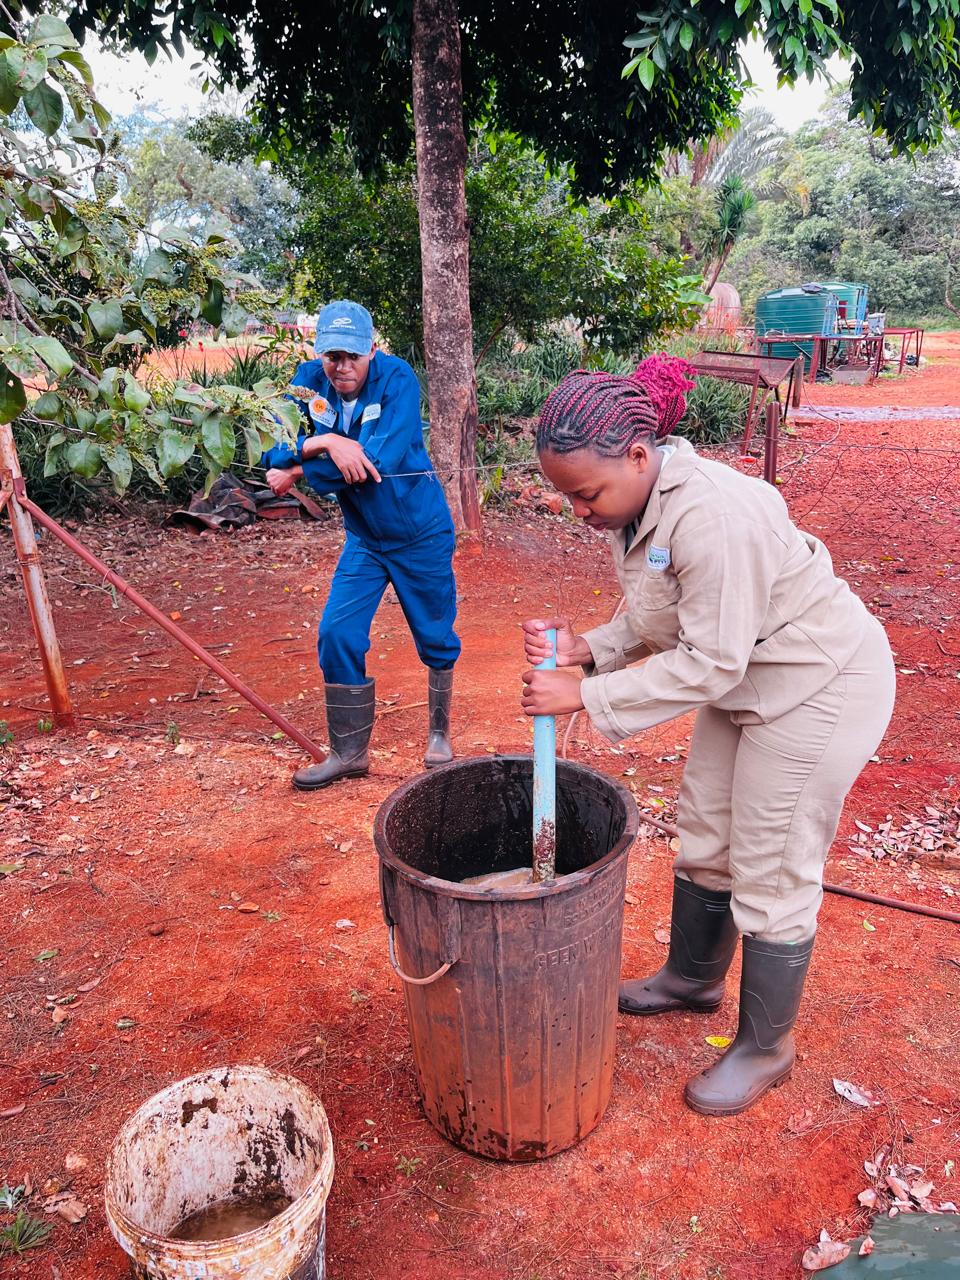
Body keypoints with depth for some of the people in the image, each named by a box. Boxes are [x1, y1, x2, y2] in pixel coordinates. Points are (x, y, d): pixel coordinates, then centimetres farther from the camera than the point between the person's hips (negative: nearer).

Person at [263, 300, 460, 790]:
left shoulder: (397, 378, -21)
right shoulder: (309, 380, -7)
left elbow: (381, 461, -32)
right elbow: (273, 451, -16)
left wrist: (300, 471, -24)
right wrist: (323, 442, -35)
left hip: (421, 533, -4)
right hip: (363, 537, 4)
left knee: (435, 639, 8)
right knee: (337, 635, -4)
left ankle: (438, 735, 32)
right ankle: (349, 752, 11)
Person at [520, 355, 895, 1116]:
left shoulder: (712, 515, -34)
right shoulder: (636, 504, -4)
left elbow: (709, 663, -31)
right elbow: (662, 623, 3)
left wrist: (585, 695, -28)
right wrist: (587, 649, -15)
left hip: (818, 689, -9)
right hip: (747, 684, 9)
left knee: (772, 875, 3)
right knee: (704, 839, 19)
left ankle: (765, 1048, 26)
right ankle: (694, 978, 44)